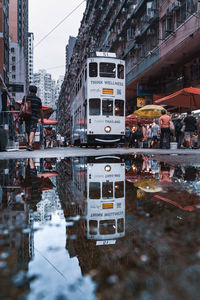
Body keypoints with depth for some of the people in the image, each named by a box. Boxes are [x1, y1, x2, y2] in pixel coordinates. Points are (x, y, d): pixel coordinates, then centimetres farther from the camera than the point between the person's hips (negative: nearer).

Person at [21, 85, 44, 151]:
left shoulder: (25, 97, 4)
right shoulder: (38, 99, 3)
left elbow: (22, 107, -4)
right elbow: (41, 110, 5)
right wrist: (42, 119, 14)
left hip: (27, 117, 2)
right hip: (34, 117, -2)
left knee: (28, 131, 15)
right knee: (32, 131, -10)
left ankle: (29, 144, 27)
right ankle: (30, 145, -26)